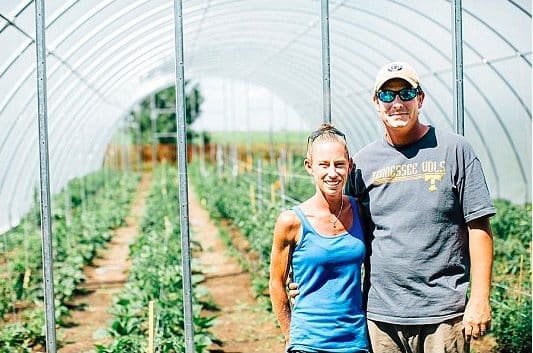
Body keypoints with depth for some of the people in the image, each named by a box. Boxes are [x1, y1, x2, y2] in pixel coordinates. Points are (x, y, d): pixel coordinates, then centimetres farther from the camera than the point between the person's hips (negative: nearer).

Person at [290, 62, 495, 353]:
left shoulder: (453, 149, 0)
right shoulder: (363, 161, 8)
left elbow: (479, 227, -1)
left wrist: (480, 299, -6)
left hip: (443, 312, -2)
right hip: (381, 313, 3)